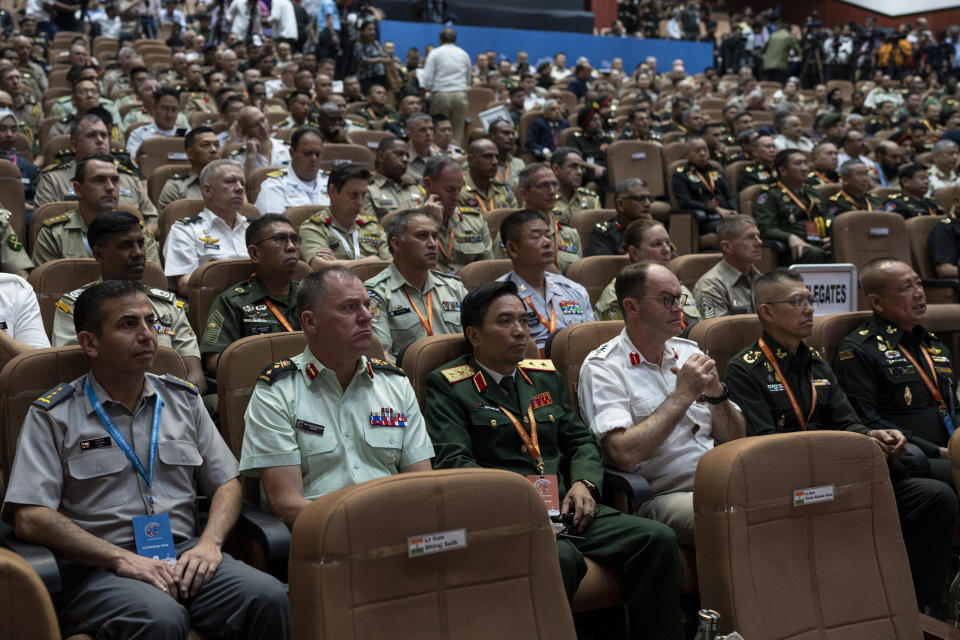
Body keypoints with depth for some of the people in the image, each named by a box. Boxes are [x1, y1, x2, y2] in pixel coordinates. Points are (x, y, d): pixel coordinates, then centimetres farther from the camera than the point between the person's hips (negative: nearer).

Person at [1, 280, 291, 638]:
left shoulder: (184, 400, 18)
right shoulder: (52, 416, 4)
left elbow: (227, 483, 17)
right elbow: (30, 517, -6)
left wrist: (209, 543, -4)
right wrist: (122, 558, -15)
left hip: (183, 555, 4)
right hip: (97, 567, -4)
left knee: (268, 597, -26)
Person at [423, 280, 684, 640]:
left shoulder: (545, 376, 23)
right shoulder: (448, 386, 4)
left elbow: (580, 441, 23)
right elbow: (453, 461, -7)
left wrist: (583, 482, 1)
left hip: (565, 507, 6)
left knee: (658, 539, -16)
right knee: (560, 557, -38)